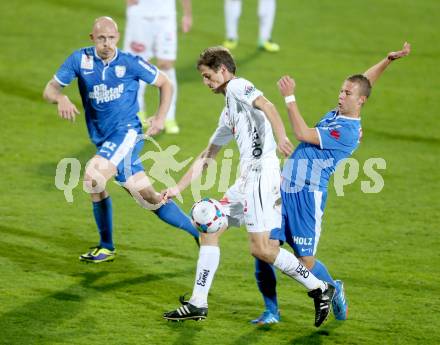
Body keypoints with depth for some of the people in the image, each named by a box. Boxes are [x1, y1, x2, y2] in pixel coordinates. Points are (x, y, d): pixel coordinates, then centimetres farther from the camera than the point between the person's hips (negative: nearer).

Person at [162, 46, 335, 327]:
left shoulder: (237, 86, 0)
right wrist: (178, 189, 30)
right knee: (209, 230, 12)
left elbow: (267, 106, -20)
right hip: (248, 180, 10)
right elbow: (207, 157, 32)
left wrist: (281, 137, -37)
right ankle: (198, 304, 14)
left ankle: (319, 289, -6)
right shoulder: (229, 114, 27)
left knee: (261, 248, -14)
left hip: (261, 171, -10)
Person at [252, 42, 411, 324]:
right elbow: (363, 82, 28)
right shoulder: (337, 114, 13)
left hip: (308, 194, -8)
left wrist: (290, 97, -15)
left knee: (306, 261, -4)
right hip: (285, 189, 8)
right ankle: (271, 310, 8)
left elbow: (303, 134, -17)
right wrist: (388, 61, 18)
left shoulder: (348, 131, -14)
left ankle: (334, 290, 27)